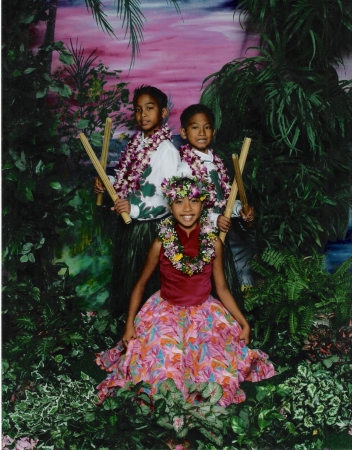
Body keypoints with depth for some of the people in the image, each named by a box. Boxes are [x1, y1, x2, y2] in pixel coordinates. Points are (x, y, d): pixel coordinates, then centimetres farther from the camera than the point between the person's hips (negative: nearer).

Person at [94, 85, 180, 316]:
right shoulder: (137, 142, 7)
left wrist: (136, 208, -27)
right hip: (129, 222, 8)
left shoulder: (167, 150, -18)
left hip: (150, 226, -8)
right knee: (126, 276, 20)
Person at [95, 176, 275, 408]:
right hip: (166, 313, -1)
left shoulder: (213, 242, -9)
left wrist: (244, 323, -3)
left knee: (215, 368, -9)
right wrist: (130, 324, -6)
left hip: (205, 315, 2)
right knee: (161, 369, -15)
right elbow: (141, 284, -1)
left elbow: (222, 288, 0)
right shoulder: (161, 243, -13)